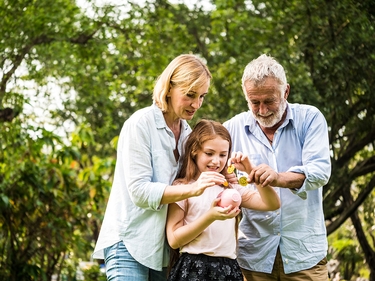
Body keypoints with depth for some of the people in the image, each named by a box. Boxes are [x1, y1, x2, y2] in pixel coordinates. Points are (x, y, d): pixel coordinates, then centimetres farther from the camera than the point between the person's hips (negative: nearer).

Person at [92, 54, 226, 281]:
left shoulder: (187, 132, 10)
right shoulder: (141, 124, -11)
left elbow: (180, 186, 12)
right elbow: (139, 190, -18)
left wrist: (220, 182, -7)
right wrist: (192, 189, -28)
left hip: (164, 246, 7)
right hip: (130, 243, -7)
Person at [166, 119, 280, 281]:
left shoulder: (231, 187, 12)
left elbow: (272, 204, 2)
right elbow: (174, 240, -8)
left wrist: (251, 172, -8)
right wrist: (210, 216, -18)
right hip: (194, 268, -4)